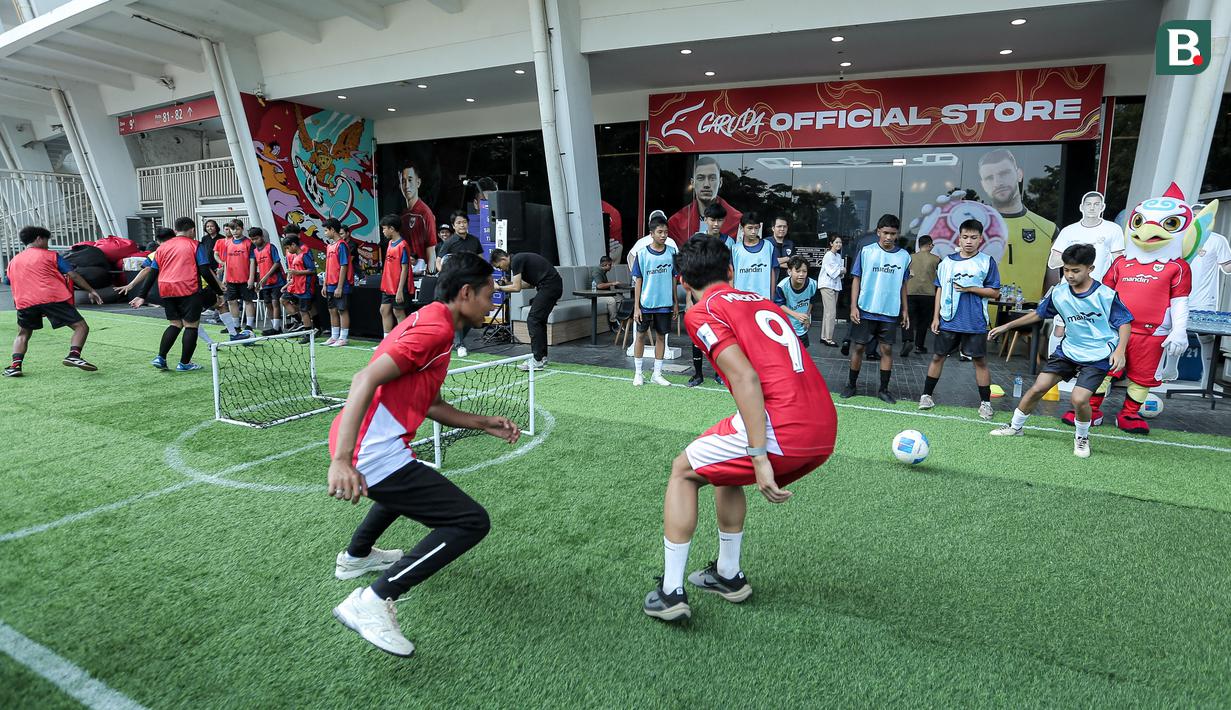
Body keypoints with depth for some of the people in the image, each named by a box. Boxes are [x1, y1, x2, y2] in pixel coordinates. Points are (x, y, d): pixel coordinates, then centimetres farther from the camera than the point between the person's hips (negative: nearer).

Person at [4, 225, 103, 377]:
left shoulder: (13, 262, 24)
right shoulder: (50, 255, 9)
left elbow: (11, 283, 32)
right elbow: (73, 275, 2)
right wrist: (91, 291, 7)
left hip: (24, 302, 5)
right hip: (53, 298, -5)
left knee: (23, 334, 24)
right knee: (81, 326, -4)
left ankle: (15, 365, 7)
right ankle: (74, 355, -28)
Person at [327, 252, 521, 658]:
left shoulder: (429, 320, 17)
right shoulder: (435, 328, -14)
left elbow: (428, 404, 22)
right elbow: (366, 380, -24)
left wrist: (485, 424, 19)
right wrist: (341, 460, -30)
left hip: (357, 446, 11)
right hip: (376, 454, -11)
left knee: (410, 485, 41)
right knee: (472, 522, -10)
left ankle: (355, 556, 56)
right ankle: (372, 602, -10)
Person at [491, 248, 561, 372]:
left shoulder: (516, 261, -10)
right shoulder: (519, 259, 20)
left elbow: (517, 288, -14)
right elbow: (531, 284, 25)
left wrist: (499, 287, 1)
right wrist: (509, 283, 18)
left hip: (549, 286, -10)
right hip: (554, 286, 10)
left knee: (533, 320, -9)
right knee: (539, 321, 15)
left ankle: (538, 361, -9)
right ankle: (542, 357, 20)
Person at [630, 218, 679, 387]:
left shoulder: (671, 254, 2)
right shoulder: (642, 254, -5)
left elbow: (673, 279, 9)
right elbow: (638, 281, -4)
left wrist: (675, 303, 8)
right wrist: (636, 307, -8)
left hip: (665, 304, 2)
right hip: (646, 303, -2)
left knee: (661, 336, 8)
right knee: (641, 335, 6)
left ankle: (657, 374, 19)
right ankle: (638, 373, 19)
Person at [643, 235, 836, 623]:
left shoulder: (701, 313, -1)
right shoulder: (763, 301, 22)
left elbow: (746, 379, -14)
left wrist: (759, 458, -17)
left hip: (782, 429, -7)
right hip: (825, 431, 7)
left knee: (683, 471, 15)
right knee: (726, 471, 31)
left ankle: (671, 592, 15)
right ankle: (728, 575, 40)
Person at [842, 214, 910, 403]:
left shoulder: (904, 256, 5)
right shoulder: (866, 251, -1)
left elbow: (903, 285, 13)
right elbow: (856, 280, 1)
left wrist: (904, 310, 10)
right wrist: (853, 306, -6)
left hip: (890, 313, 2)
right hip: (866, 310, -1)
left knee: (887, 349, 4)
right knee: (858, 347, 3)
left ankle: (884, 389, 14)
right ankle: (851, 385, 17)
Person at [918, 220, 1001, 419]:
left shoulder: (987, 262, -1)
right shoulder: (947, 261, 6)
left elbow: (994, 292, 0)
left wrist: (970, 288, -13)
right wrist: (935, 317, 6)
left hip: (975, 323, -2)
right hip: (948, 320, 2)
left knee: (980, 360, 3)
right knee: (938, 356, 7)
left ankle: (985, 402, 14)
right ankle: (926, 395, 17)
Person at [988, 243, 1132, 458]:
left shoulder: (1106, 295, -16)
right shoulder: (1058, 293, -4)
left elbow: (1125, 322, -8)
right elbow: (1039, 314, 12)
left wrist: (1120, 350, -23)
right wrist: (1007, 326, 12)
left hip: (1098, 356, -4)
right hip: (1068, 350, 4)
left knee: (1079, 399, -20)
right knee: (1037, 388, 2)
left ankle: (1082, 437, 11)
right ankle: (1015, 427, 24)